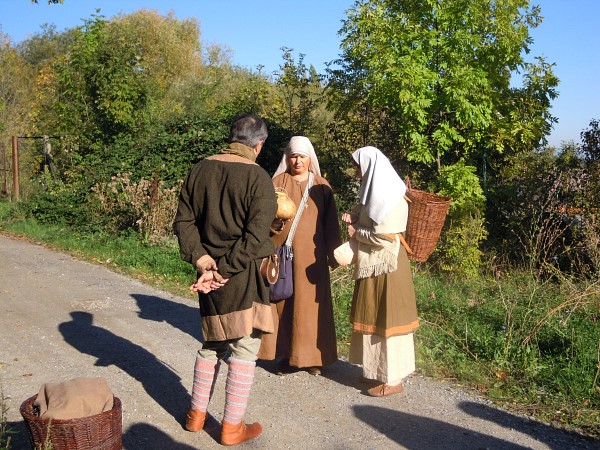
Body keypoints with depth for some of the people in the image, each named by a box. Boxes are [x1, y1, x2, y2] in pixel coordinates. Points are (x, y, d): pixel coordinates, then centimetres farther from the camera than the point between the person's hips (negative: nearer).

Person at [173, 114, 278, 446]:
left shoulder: (199, 171, 3)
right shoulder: (258, 178, -13)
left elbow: (184, 221, 1)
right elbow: (255, 238, -19)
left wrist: (203, 261, -5)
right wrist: (222, 273, -15)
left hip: (209, 271, 6)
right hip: (244, 276, -6)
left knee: (212, 343, 21)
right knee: (243, 349, 7)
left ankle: (197, 413, 32)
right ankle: (232, 427, 16)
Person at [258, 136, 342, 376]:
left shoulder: (321, 186, 6)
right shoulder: (276, 183, 6)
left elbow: (330, 222, 6)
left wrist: (333, 253, 3)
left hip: (310, 255, 0)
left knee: (310, 303, 2)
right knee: (283, 301, 3)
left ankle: (312, 356, 14)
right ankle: (286, 355, 14)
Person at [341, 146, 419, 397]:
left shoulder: (391, 200, -19)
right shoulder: (374, 193, 11)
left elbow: (383, 238, -23)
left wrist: (356, 233, -10)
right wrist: (353, 218, 3)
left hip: (386, 269, -10)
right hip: (371, 267, 10)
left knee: (387, 321, -2)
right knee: (372, 320, 16)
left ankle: (392, 380, 9)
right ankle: (376, 370, 30)